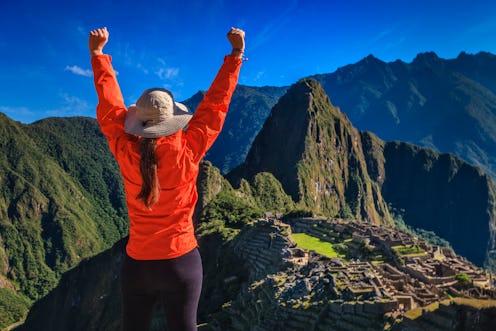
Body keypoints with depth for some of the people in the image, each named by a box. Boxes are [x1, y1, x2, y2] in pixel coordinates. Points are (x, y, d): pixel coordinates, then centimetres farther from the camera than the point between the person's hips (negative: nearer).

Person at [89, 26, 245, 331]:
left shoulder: (126, 152, -10)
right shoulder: (186, 151, -16)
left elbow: (110, 105, 2)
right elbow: (215, 104, -9)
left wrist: (97, 53, 15)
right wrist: (237, 53, 0)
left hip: (136, 264, 3)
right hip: (180, 262, -2)